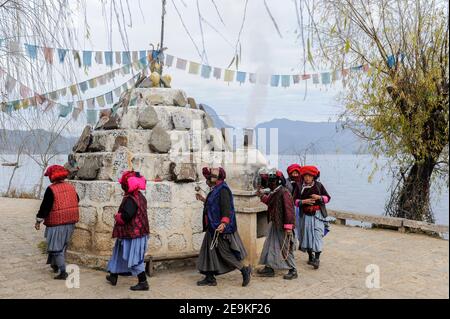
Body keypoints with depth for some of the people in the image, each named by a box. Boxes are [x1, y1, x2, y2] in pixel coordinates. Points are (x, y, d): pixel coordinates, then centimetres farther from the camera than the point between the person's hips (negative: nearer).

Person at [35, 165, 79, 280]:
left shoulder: (51, 189, -14)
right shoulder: (71, 187, 5)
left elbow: (45, 206, -14)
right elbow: (77, 200, 18)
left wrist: (38, 221, -4)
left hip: (56, 222, -7)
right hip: (71, 222, 7)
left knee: (56, 247, 1)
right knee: (62, 245, 22)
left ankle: (63, 272, -4)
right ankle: (55, 264, 36)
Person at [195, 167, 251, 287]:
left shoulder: (223, 190, -17)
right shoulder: (215, 190, 13)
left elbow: (226, 208, -26)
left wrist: (223, 223, -37)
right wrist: (203, 199, 29)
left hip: (221, 229, -10)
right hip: (212, 228, 10)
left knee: (226, 253, -3)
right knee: (209, 252, 10)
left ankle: (245, 270, 11)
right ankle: (210, 278, 17)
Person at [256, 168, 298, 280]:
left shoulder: (284, 192, -20)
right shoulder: (273, 193, 8)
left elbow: (288, 210, -23)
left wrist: (288, 227, -24)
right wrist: (262, 195, 23)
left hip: (282, 226, -9)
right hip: (274, 225, 9)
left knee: (286, 248, 0)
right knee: (270, 246, 13)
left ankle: (293, 271, 12)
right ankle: (269, 268, 23)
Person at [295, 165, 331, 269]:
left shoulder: (319, 185, 0)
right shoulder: (300, 187, 2)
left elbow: (327, 198, 5)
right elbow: (295, 201, 2)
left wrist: (319, 197, -14)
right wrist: (303, 201, -16)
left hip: (318, 214, -2)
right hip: (306, 215, 2)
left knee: (317, 235, -11)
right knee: (307, 235, 9)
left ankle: (317, 258, -11)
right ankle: (310, 256, 25)